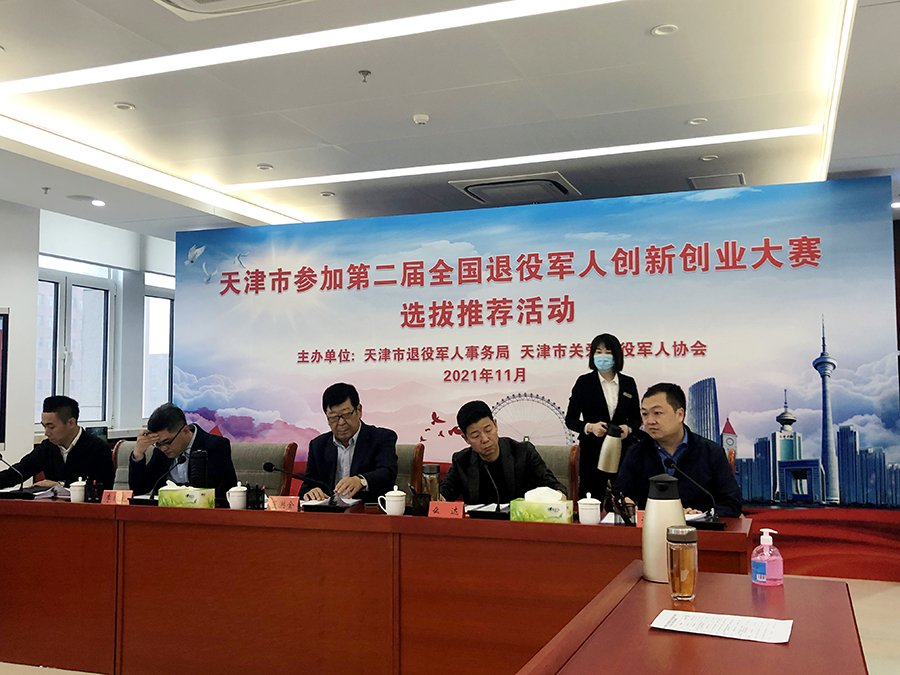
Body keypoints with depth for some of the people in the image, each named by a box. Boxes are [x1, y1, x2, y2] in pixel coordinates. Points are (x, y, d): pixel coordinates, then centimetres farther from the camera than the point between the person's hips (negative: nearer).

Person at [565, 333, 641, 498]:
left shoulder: (628, 383, 8)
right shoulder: (584, 382, 1)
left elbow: (637, 417, 14)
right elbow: (570, 419, 2)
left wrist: (628, 428, -8)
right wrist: (589, 427, -17)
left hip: (623, 450, 2)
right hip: (592, 451, -2)